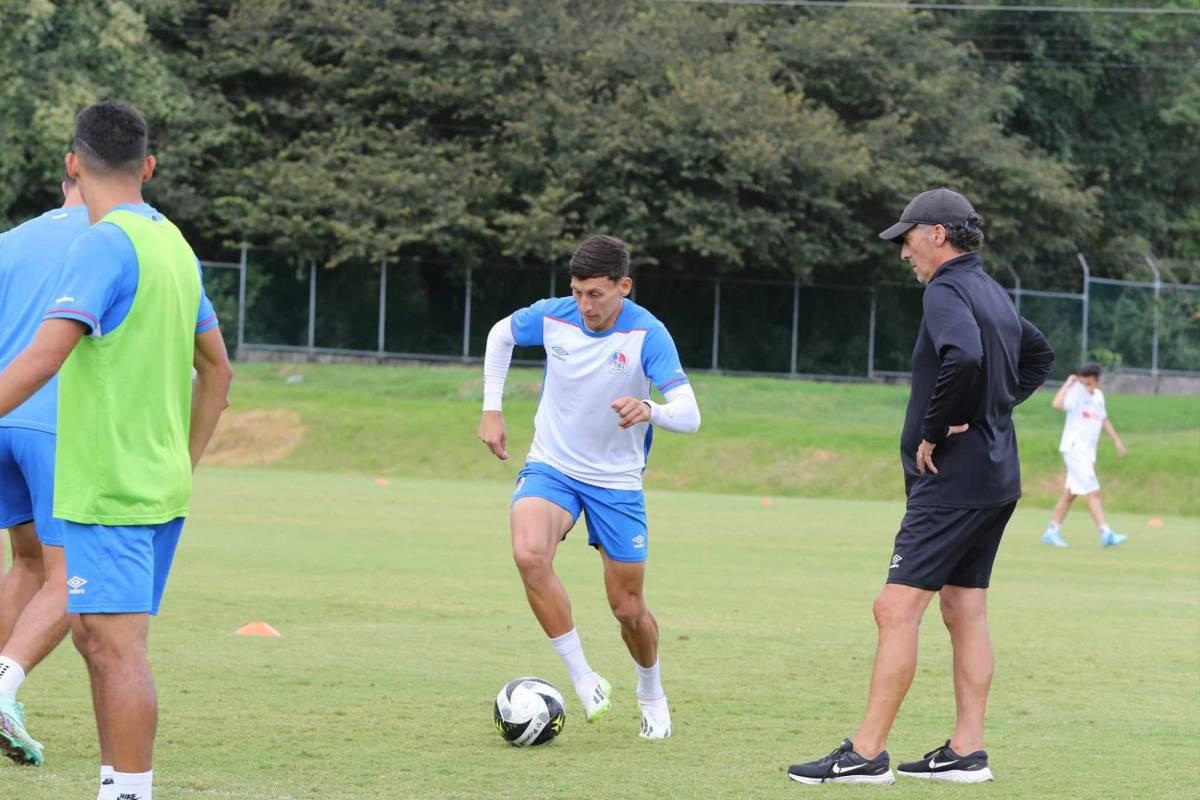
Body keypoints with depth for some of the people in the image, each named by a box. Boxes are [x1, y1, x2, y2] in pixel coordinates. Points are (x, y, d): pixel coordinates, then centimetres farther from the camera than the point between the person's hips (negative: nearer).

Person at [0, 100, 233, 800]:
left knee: (118, 645, -8)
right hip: (161, 485, 9)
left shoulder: (105, 244, -13)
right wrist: (186, 463, 25)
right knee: (97, 636, 16)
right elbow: (217, 369, 19)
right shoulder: (174, 243, 13)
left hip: (107, 488, -9)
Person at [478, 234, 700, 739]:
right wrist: (491, 408, 9)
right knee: (529, 554, -30)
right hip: (551, 468, 1)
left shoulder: (648, 334, -19)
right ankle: (582, 679, -20)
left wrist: (649, 410, -48)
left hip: (616, 481, -1)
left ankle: (651, 694, 38)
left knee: (629, 608, 6)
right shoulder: (552, 317, -11)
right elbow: (501, 334, 13)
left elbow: (689, 416, -27)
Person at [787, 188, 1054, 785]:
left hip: (951, 482, -10)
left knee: (897, 609, -9)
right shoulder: (992, 294, 15)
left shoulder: (946, 291, -14)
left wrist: (933, 434, -21)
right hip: (996, 480, 10)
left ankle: (866, 754, -11)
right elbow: (1039, 355, 32)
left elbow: (963, 358, -34)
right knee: (964, 612, 13)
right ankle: (966, 752, 15)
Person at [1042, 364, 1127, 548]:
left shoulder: (1098, 396, 13)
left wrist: (1117, 441, 21)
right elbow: (1057, 405, -30)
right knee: (1093, 493, -13)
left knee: (1070, 494, 12)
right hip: (1074, 448, -8)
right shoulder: (1076, 392, -12)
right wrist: (1068, 383, -22)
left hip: (1088, 452, 8)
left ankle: (1051, 532, 19)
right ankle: (1106, 534, -16)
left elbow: (1104, 420, 26)